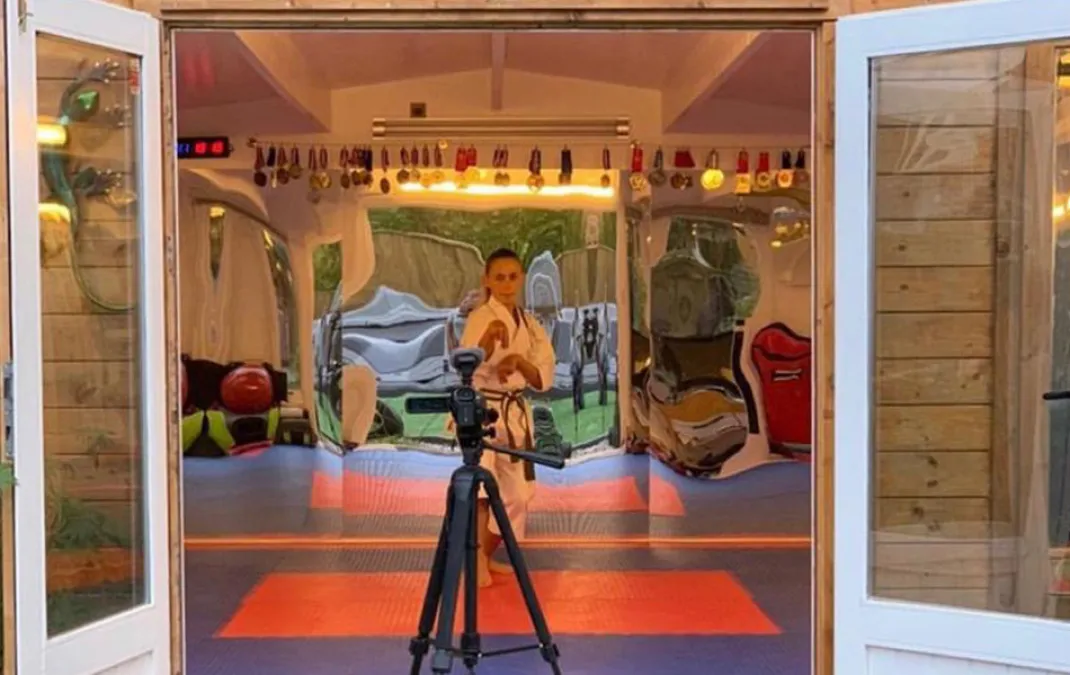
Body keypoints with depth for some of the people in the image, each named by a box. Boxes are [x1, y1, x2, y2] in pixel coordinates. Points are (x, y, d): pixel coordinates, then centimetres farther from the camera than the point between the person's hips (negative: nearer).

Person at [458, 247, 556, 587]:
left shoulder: (531, 324, 6)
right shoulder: (480, 318, -12)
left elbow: (544, 379, 0)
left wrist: (518, 360, -19)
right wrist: (488, 342, -40)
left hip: (516, 412, 6)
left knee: (515, 494, 12)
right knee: (482, 486, -22)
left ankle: (484, 556, 30)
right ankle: (477, 558, -6)